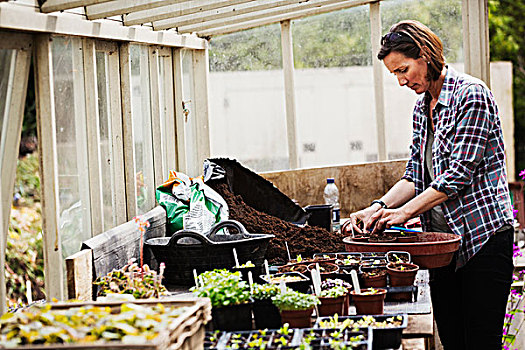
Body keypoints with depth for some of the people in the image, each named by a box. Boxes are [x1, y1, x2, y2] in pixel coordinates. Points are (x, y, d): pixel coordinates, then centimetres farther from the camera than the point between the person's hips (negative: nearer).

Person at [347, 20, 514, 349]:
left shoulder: (471, 94, -11)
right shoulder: (422, 108, 14)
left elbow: (460, 173, -17)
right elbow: (415, 176, 13)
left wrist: (404, 211, -15)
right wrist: (379, 207, -4)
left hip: (483, 235, -7)